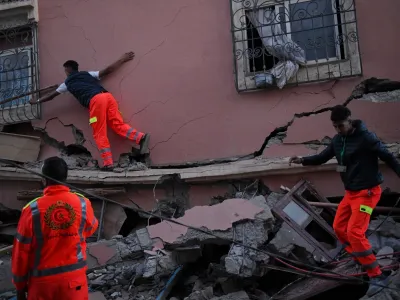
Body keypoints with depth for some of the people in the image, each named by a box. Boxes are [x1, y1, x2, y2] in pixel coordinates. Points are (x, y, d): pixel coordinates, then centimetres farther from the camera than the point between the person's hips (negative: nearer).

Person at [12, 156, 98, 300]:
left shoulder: (32, 210, -16)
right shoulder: (83, 203, -11)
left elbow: (21, 252, -7)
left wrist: (19, 286, 6)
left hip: (43, 280, -1)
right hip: (75, 277, 1)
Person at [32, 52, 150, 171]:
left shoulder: (67, 83, 25)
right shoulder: (87, 74, 31)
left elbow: (51, 96, 37)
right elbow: (107, 70, 23)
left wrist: (37, 101, 53)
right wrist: (122, 60, 32)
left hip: (95, 100, -4)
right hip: (107, 96, 4)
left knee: (100, 134, 1)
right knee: (118, 124, 2)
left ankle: (108, 163, -8)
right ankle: (141, 137, -22)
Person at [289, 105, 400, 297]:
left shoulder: (365, 137, -18)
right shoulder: (337, 140, 3)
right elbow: (322, 157, 11)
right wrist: (302, 161, -4)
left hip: (367, 191, -8)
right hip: (350, 192, 8)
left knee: (354, 232, -15)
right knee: (339, 228, 12)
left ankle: (378, 277, -4)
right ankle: (363, 262, 28)